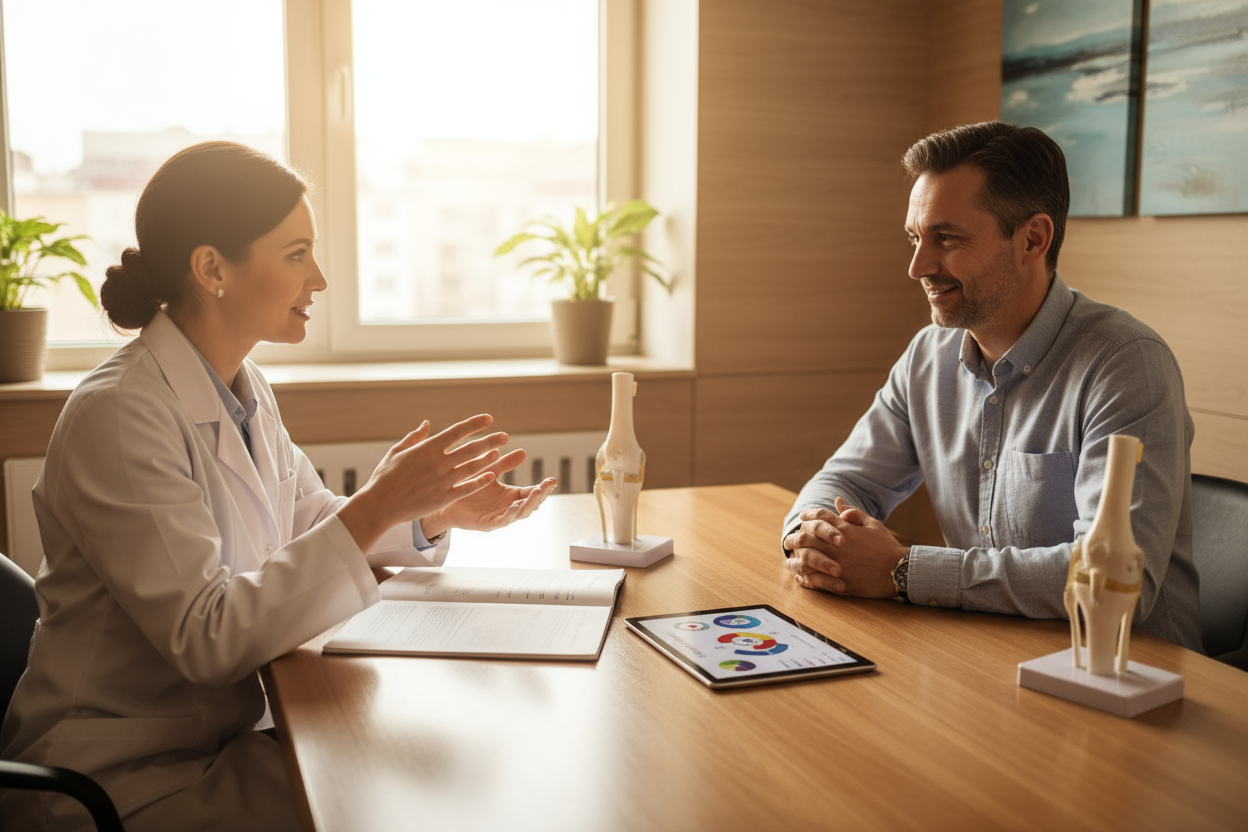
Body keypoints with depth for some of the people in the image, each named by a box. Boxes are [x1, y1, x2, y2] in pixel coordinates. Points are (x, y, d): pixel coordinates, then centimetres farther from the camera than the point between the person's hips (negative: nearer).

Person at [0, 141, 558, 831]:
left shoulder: (244, 389, 4)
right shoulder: (115, 415, -22)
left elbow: (308, 525, 12)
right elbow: (204, 638, -27)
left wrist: (434, 516, -6)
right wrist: (376, 508, -32)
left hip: (222, 733, 7)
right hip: (123, 775, -7)